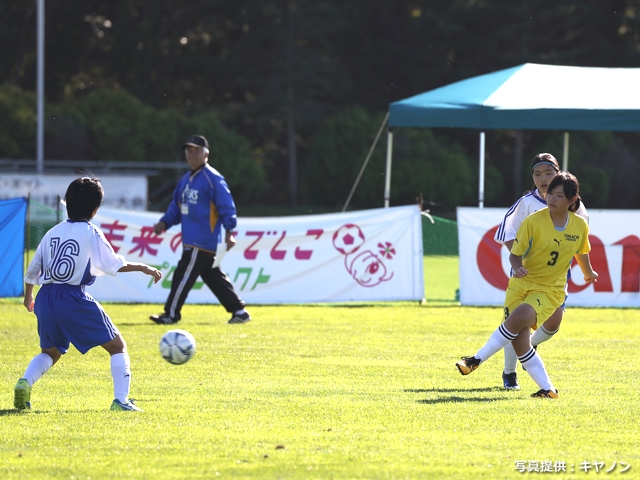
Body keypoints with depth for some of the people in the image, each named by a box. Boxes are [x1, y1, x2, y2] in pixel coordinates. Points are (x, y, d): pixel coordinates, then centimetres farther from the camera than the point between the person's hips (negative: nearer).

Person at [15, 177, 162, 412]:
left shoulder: (53, 233, 13)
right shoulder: (91, 233, -2)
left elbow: (32, 271, 18)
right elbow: (115, 264, -8)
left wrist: (28, 297, 34)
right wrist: (143, 268, 5)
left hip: (46, 297, 5)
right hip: (74, 299, -5)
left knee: (50, 351, 26)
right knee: (117, 346, 6)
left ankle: (25, 382, -2)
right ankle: (121, 399, -8)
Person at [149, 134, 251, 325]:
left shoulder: (212, 178, -10)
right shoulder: (185, 180, 17)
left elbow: (226, 206, -15)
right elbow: (177, 206, 22)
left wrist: (229, 231, -21)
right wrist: (165, 222, 6)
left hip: (203, 242, -9)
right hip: (191, 241, 9)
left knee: (183, 276, -7)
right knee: (214, 278, 12)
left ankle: (171, 314, -1)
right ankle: (239, 311, 17)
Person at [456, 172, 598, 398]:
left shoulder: (580, 226, -2)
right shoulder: (534, 221, -9)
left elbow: (581, 252, 20)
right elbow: (515, 254, -5)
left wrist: (589, 273, 37)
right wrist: (517, 267, -27)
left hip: (550, 290, -1)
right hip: (522, 284, 1)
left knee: (518, 317, -30)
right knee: (520, 342, -13)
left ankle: (477, 359, -19)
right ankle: (547, 388, 1)